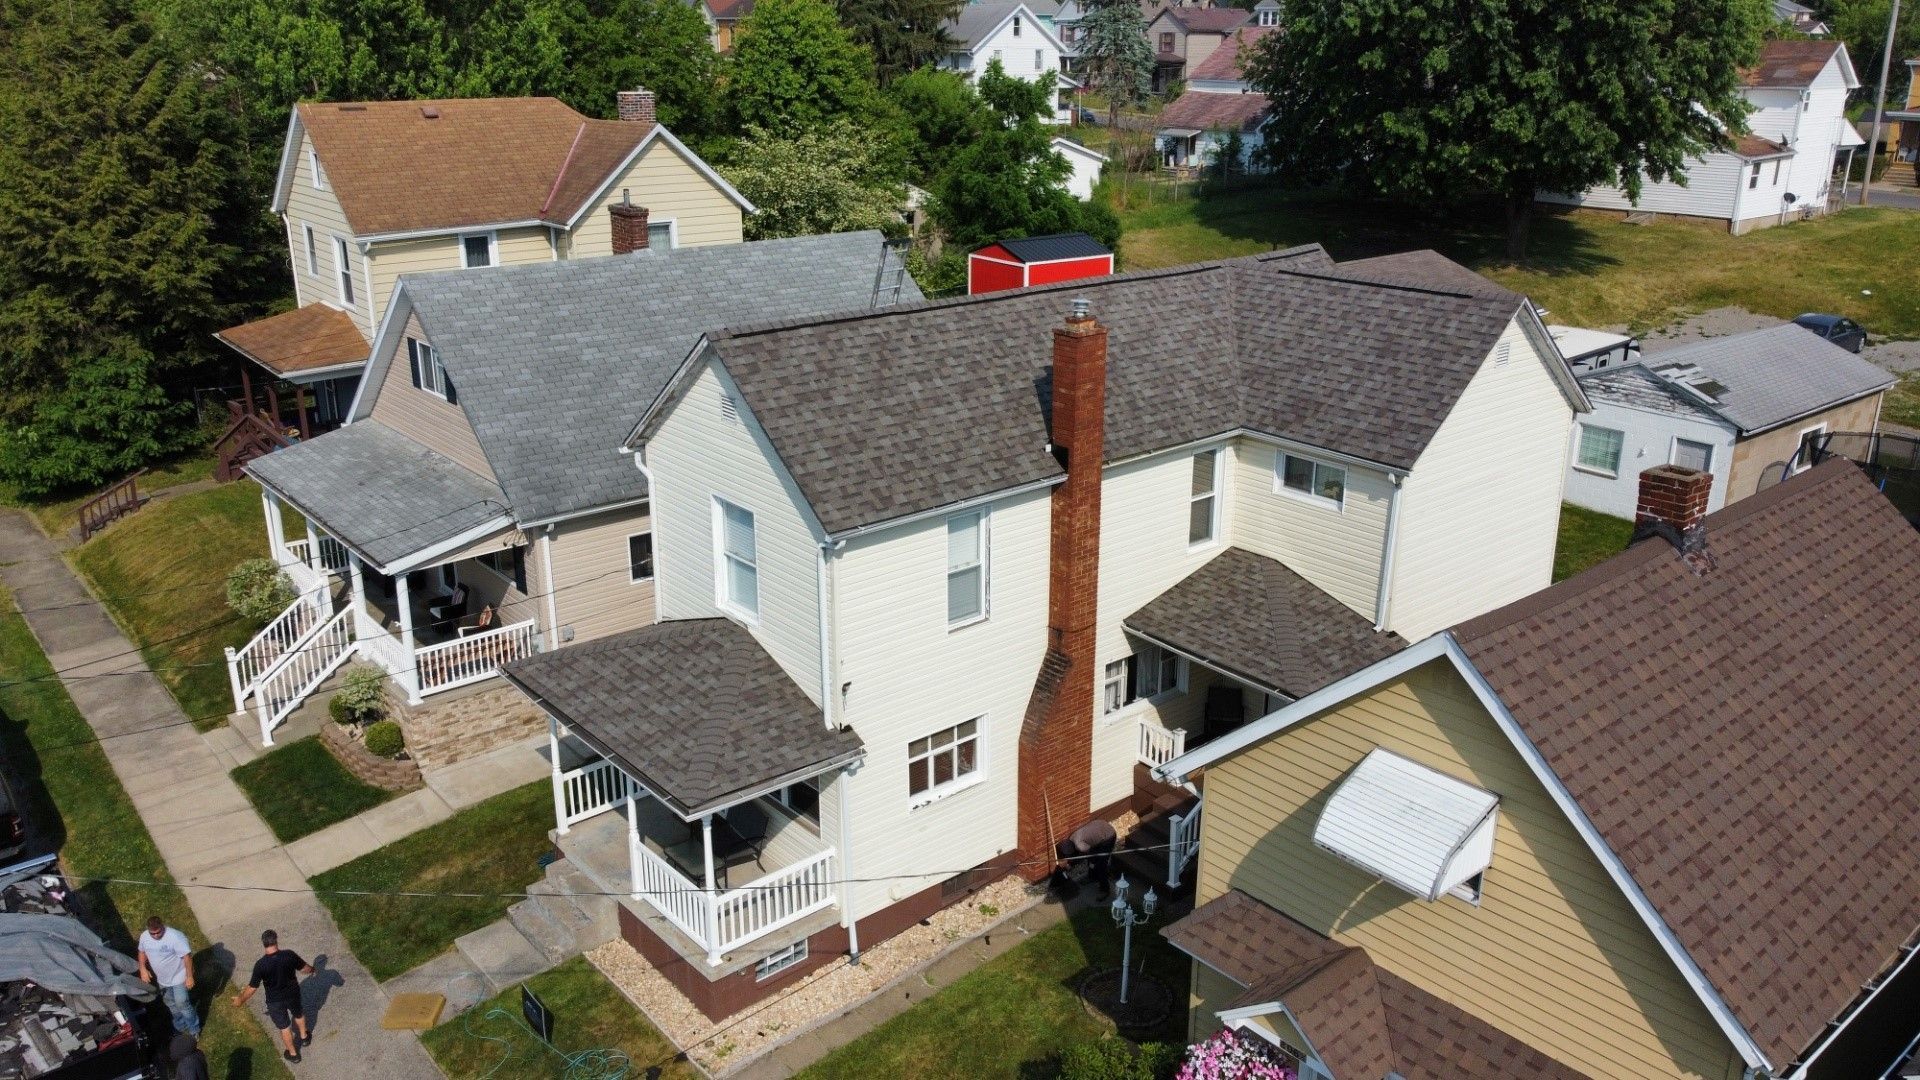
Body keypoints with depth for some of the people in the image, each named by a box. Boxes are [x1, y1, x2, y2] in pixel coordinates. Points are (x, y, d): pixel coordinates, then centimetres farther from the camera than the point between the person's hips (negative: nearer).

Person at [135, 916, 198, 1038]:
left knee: (182, 1004, -2)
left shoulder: (175, 937, -31)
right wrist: (143, 969, -5)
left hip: (178, 977, -6)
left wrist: (189, 976, -22)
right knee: (171, 1004, 21)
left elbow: (187, 956, -25)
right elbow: (142, 952, 9)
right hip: (162, 979, 6)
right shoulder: (144, 937, -13)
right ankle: (180, 1027, 44)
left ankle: (194, 1030, 18)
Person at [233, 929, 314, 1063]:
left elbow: (252, 987, -18)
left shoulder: (260, 964, -28)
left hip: (275, 1001, -2)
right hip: (293, 994, 2)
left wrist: (241, 999, 1)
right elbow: (305, 969, -8)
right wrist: (311, 969, 16)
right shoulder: (289, 955, -22)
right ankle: (304, 1037, 55)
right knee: (298, 1014, 32)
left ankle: (293, 1054, 37)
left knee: (284, 1027, 20)